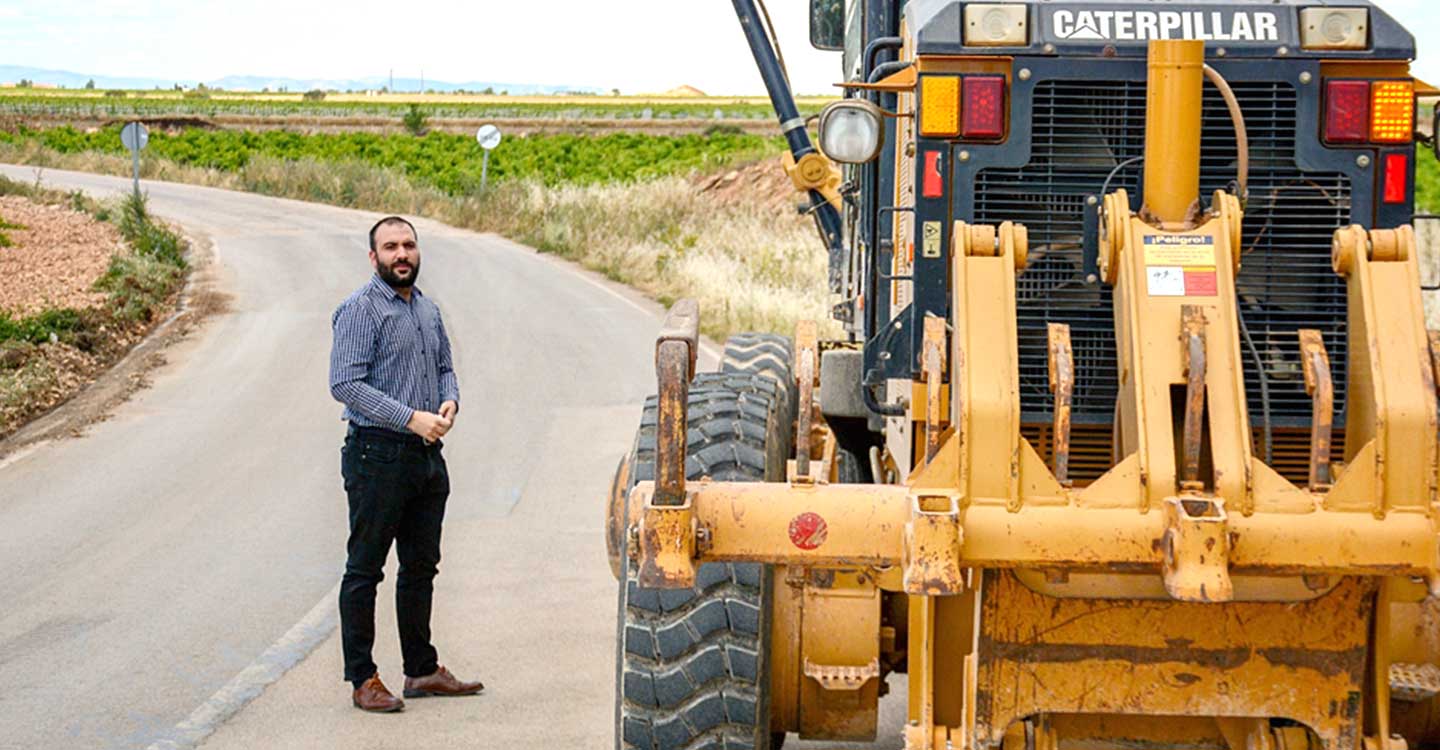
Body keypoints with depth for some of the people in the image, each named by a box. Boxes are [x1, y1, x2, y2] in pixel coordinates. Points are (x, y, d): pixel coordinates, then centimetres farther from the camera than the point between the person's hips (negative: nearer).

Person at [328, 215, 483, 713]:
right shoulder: (360, 310, -10)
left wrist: (450, 401, 0)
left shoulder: (428, 310, 14)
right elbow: (346, 384, -18)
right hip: (377, 454, -8)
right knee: (365, 569, 0)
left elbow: (445, 368, 23)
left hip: (426, 456, 8)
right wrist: (412, 418, -23)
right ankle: (362, 680, 6)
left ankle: (422, 670, 25)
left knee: (421, 566, 15)